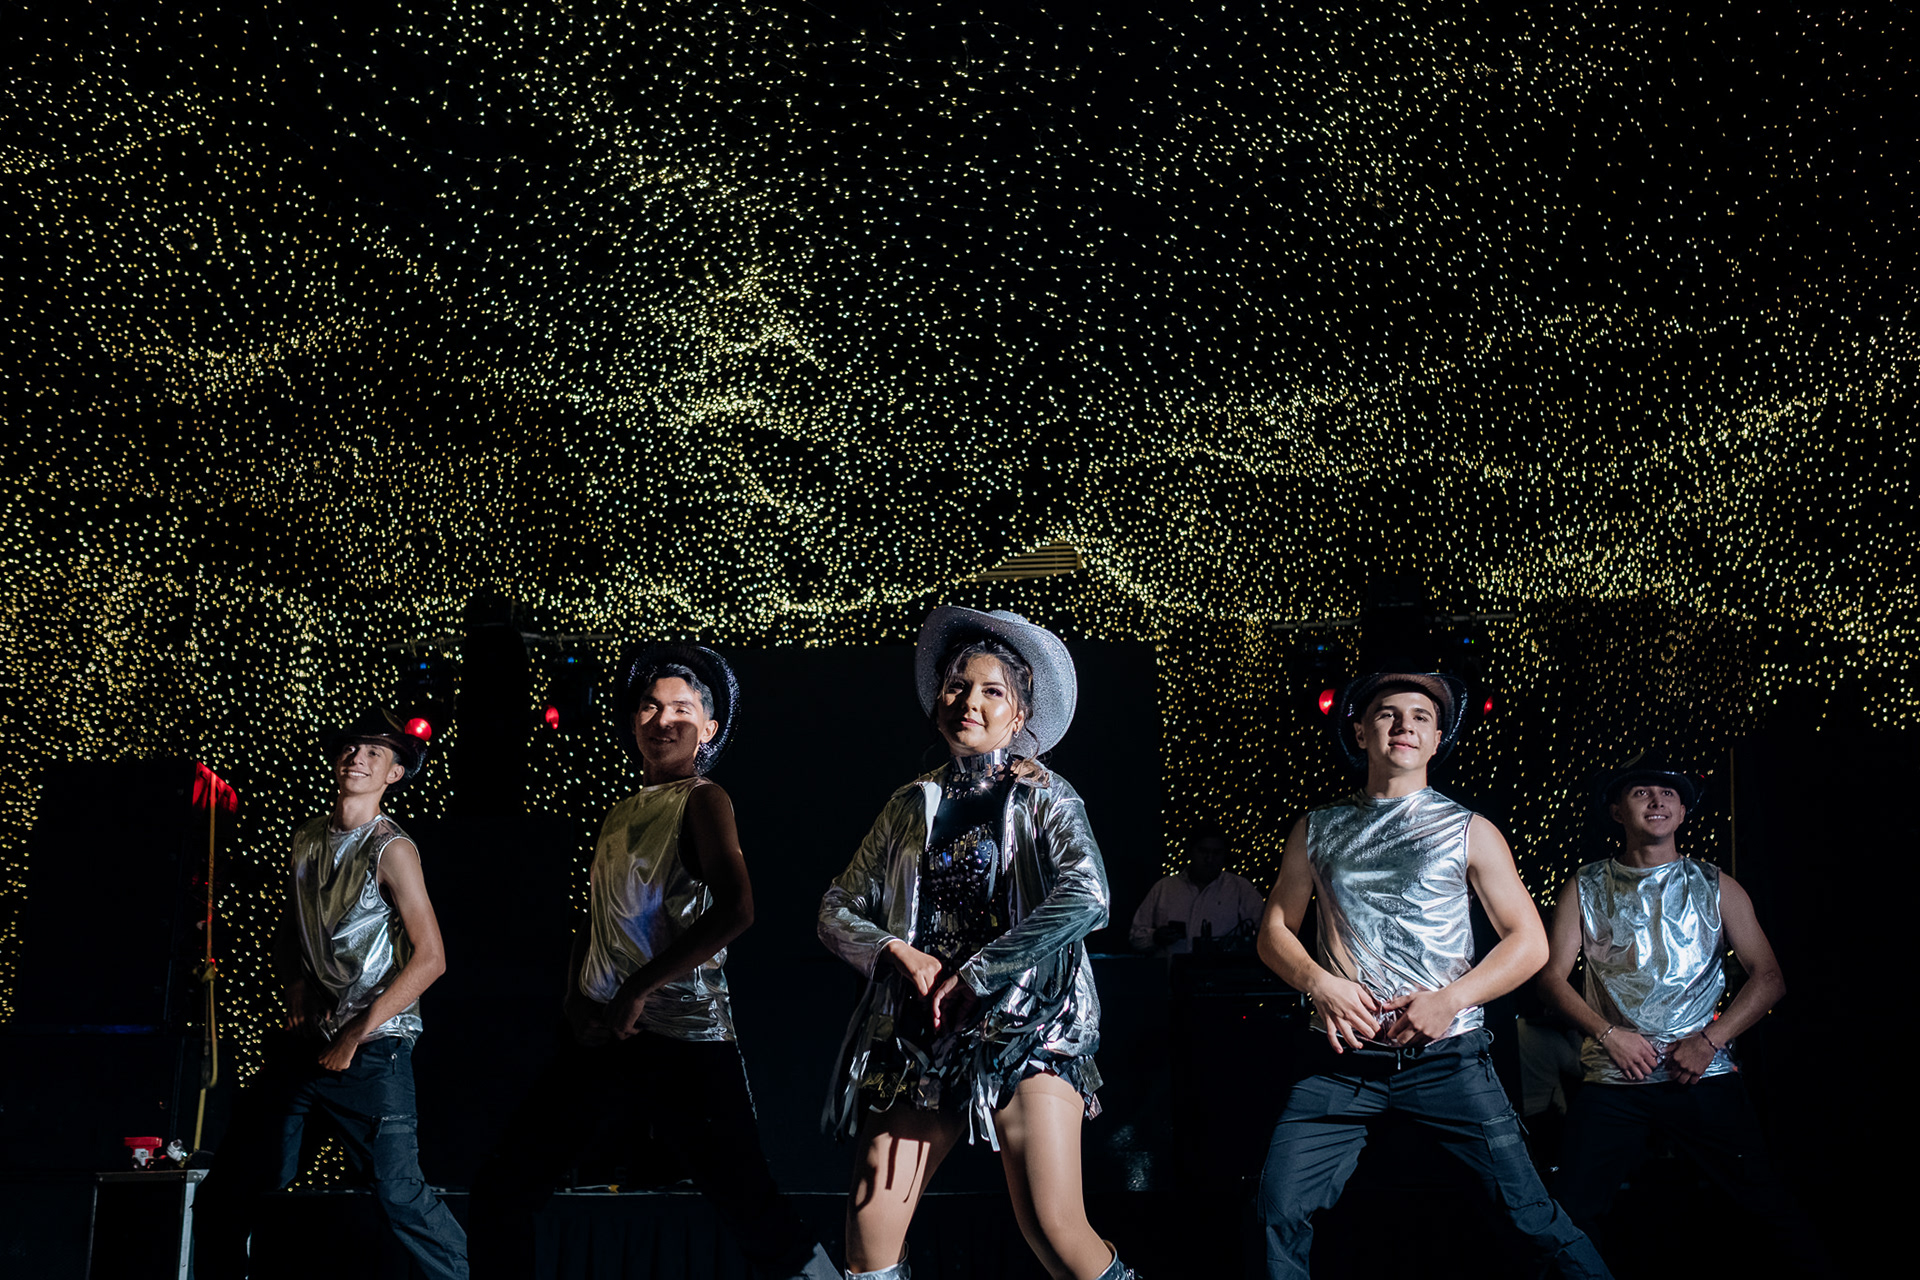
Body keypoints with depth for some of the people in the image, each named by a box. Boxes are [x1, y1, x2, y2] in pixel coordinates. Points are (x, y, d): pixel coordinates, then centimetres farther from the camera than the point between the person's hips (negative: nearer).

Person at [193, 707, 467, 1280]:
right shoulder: (307, 840, 13)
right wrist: (295, 988, 5)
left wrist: (354, 1037, -13)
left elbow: (430, 958, -12)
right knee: (224, 1195, 6)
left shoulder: (391, 850, -6)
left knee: (400, 1193, -12)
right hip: (303, 1041, 6)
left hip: (372, 1047, -6)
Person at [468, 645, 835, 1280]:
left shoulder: (703, 801, -5)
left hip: (681, 1037, -7)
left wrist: (637, 990, -17)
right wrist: (576, 996, 4)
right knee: (503, 1187, 6)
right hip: (598, 1032, 7)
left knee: (750, 1208, -7)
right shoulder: (619, 815, 18)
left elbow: (734, 910, -20)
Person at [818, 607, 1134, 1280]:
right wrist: (901, 951, -6)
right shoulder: (913, 805, 15)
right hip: (921, 1035, 4)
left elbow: (1086, 896, -14)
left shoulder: (1042, 795, 4)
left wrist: (973, 977, -13)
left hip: (1023, 1029, -4)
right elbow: (837, 911, 15)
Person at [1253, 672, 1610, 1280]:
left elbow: (1529, 942, 5)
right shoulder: (1317, 830, 13)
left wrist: (1450, 1000, -10)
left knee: (1530, 1213, -5)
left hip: (1446, 1053, -1)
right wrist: (1319, 982, -7)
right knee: (1280, 1207, -10)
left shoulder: (1468, 831, 8)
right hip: (1342, 1053, 1)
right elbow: (1275, 930, 14)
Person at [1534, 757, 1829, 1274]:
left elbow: (1768, 976, 6)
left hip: (1702, 1075, 0)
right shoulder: (1586, 889, 11)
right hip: (1612, 1078, 0)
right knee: (1570, 1214, -5)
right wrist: (1610, 1033, -9)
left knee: (1769, 1203, -6)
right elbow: (1552, 975, 6)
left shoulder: (1716, 887, 10)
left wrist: (1709, 1040, -7)